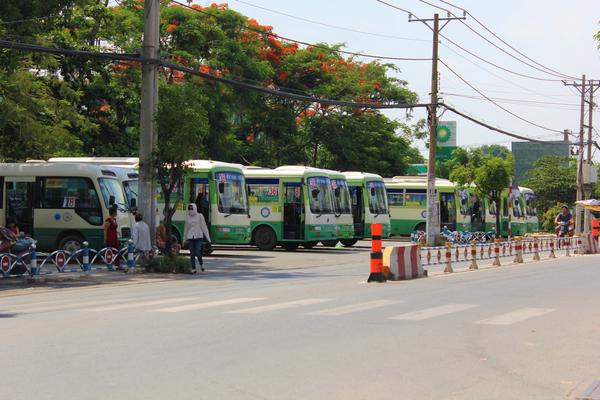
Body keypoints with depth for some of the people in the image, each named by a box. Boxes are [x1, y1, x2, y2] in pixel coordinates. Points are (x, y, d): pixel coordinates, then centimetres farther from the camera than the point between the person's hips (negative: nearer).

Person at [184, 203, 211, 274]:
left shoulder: (200, 216, -1)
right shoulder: (187, 217, 8)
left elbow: (204, 227, 0)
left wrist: (208, 237, -3)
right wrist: (185, 238, 20)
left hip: (198, 236, -3)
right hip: (190, 237, 3)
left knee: (198, 253, -13)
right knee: (192, 254, 0)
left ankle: (201, 264, 15)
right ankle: (193, 269, 7)